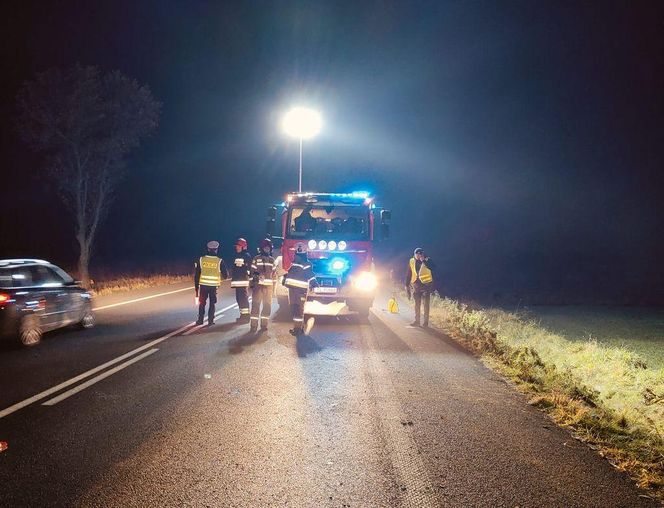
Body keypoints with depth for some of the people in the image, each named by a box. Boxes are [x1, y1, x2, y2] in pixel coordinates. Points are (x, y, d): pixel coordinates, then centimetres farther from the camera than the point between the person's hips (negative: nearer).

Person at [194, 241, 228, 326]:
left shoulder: (201, 260, 0)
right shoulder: (219, 261, -5)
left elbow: (196, 274, 3)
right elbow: (225, 275, -1)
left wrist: (196, 286, 12)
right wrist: (221, 276, 23)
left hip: (203, 285, 1)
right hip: (214, 285, -1)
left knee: (202, 303, 13)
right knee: (212, 303, 11)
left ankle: (200, 320, 14)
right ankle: (210, 320, 9)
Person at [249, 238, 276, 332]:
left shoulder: (272, 260, 13)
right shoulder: (256, 259, 2)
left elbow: (274, 273, 14)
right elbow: (252, 271, 0)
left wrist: (273, 286, 10)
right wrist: (252, 284, -6)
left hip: (269, 285, 4)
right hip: (258, 284, -4)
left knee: (267, 305, 5)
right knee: (256, 304, -5)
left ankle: (264, 324, 13)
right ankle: (254, 324, -4)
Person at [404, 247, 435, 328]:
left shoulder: (427, 260, -7)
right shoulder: (411, 262, 3)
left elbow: (431, 268, -27)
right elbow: (408, 274, 9)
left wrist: (424, 261, -27)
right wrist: (407, 285, 8)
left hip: (426, 285, -4)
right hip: (416, 285, 4)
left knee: (426, 304, -2)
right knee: (417, 304, 11)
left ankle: (425, 322, 3)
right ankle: (417, 321, 19)